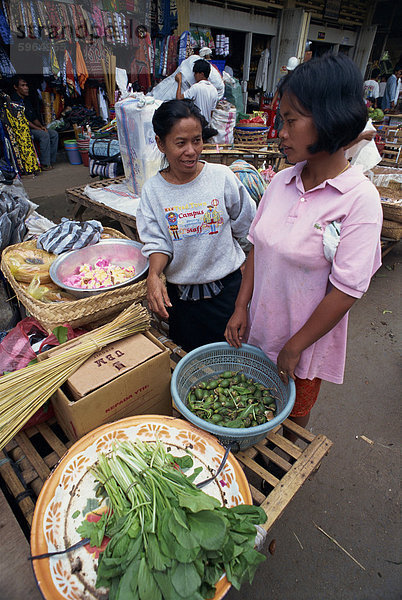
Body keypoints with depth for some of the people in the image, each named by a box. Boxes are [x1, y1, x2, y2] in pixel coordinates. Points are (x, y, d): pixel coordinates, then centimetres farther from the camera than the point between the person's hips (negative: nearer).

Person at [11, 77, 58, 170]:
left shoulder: (27, 100, 20)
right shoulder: (14, 101, -9)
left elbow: (34, 117, 20)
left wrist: (41, 126, 0)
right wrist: (37, 128, -20)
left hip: (32, 127, 9)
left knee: (54, 134, -7)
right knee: (44, 135, -31)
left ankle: (51, 160, -9)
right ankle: (44, 164, -28)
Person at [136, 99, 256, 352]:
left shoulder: (222, 176, -9)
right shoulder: (152, 189, -5)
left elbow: (246, 227, 4)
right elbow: (157, 242, -5)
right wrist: (154, 275, -22)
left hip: (226, 286, -1)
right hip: (180, 292, 2)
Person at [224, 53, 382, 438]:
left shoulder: (359, 198, -21)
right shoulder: (282, 182, -3)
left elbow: (345, 291, -21)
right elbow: (256, 247, 2)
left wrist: (295, 347, -15)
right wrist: (242, 308, -3)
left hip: (307, 339, -5)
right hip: (260, 327, 5)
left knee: (293, 414, 22)